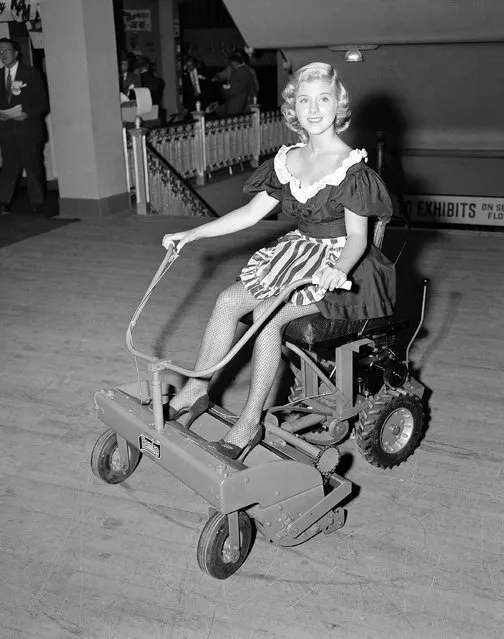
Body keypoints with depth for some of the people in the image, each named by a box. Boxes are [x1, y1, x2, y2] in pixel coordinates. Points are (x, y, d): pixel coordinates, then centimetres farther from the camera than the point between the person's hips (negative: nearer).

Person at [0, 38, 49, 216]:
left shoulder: (31, 74, 1)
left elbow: (43, 102, -2)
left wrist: (27, 114, -16)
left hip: (28, 128, -3)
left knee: (33, 166, 1)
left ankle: (37, 204, 10)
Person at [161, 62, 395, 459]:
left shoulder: (351, 168, -14)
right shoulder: (288, 161, 5)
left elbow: (357, 237, -14)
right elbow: (252, 212, 8)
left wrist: (338, 270, -36)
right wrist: (192, 234, 4)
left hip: (339, 263, -6)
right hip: (299, 252, 7)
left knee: (268, 315, -26)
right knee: (229, 300, -12)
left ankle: (250, 424, -16)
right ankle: (196, 390, 0)